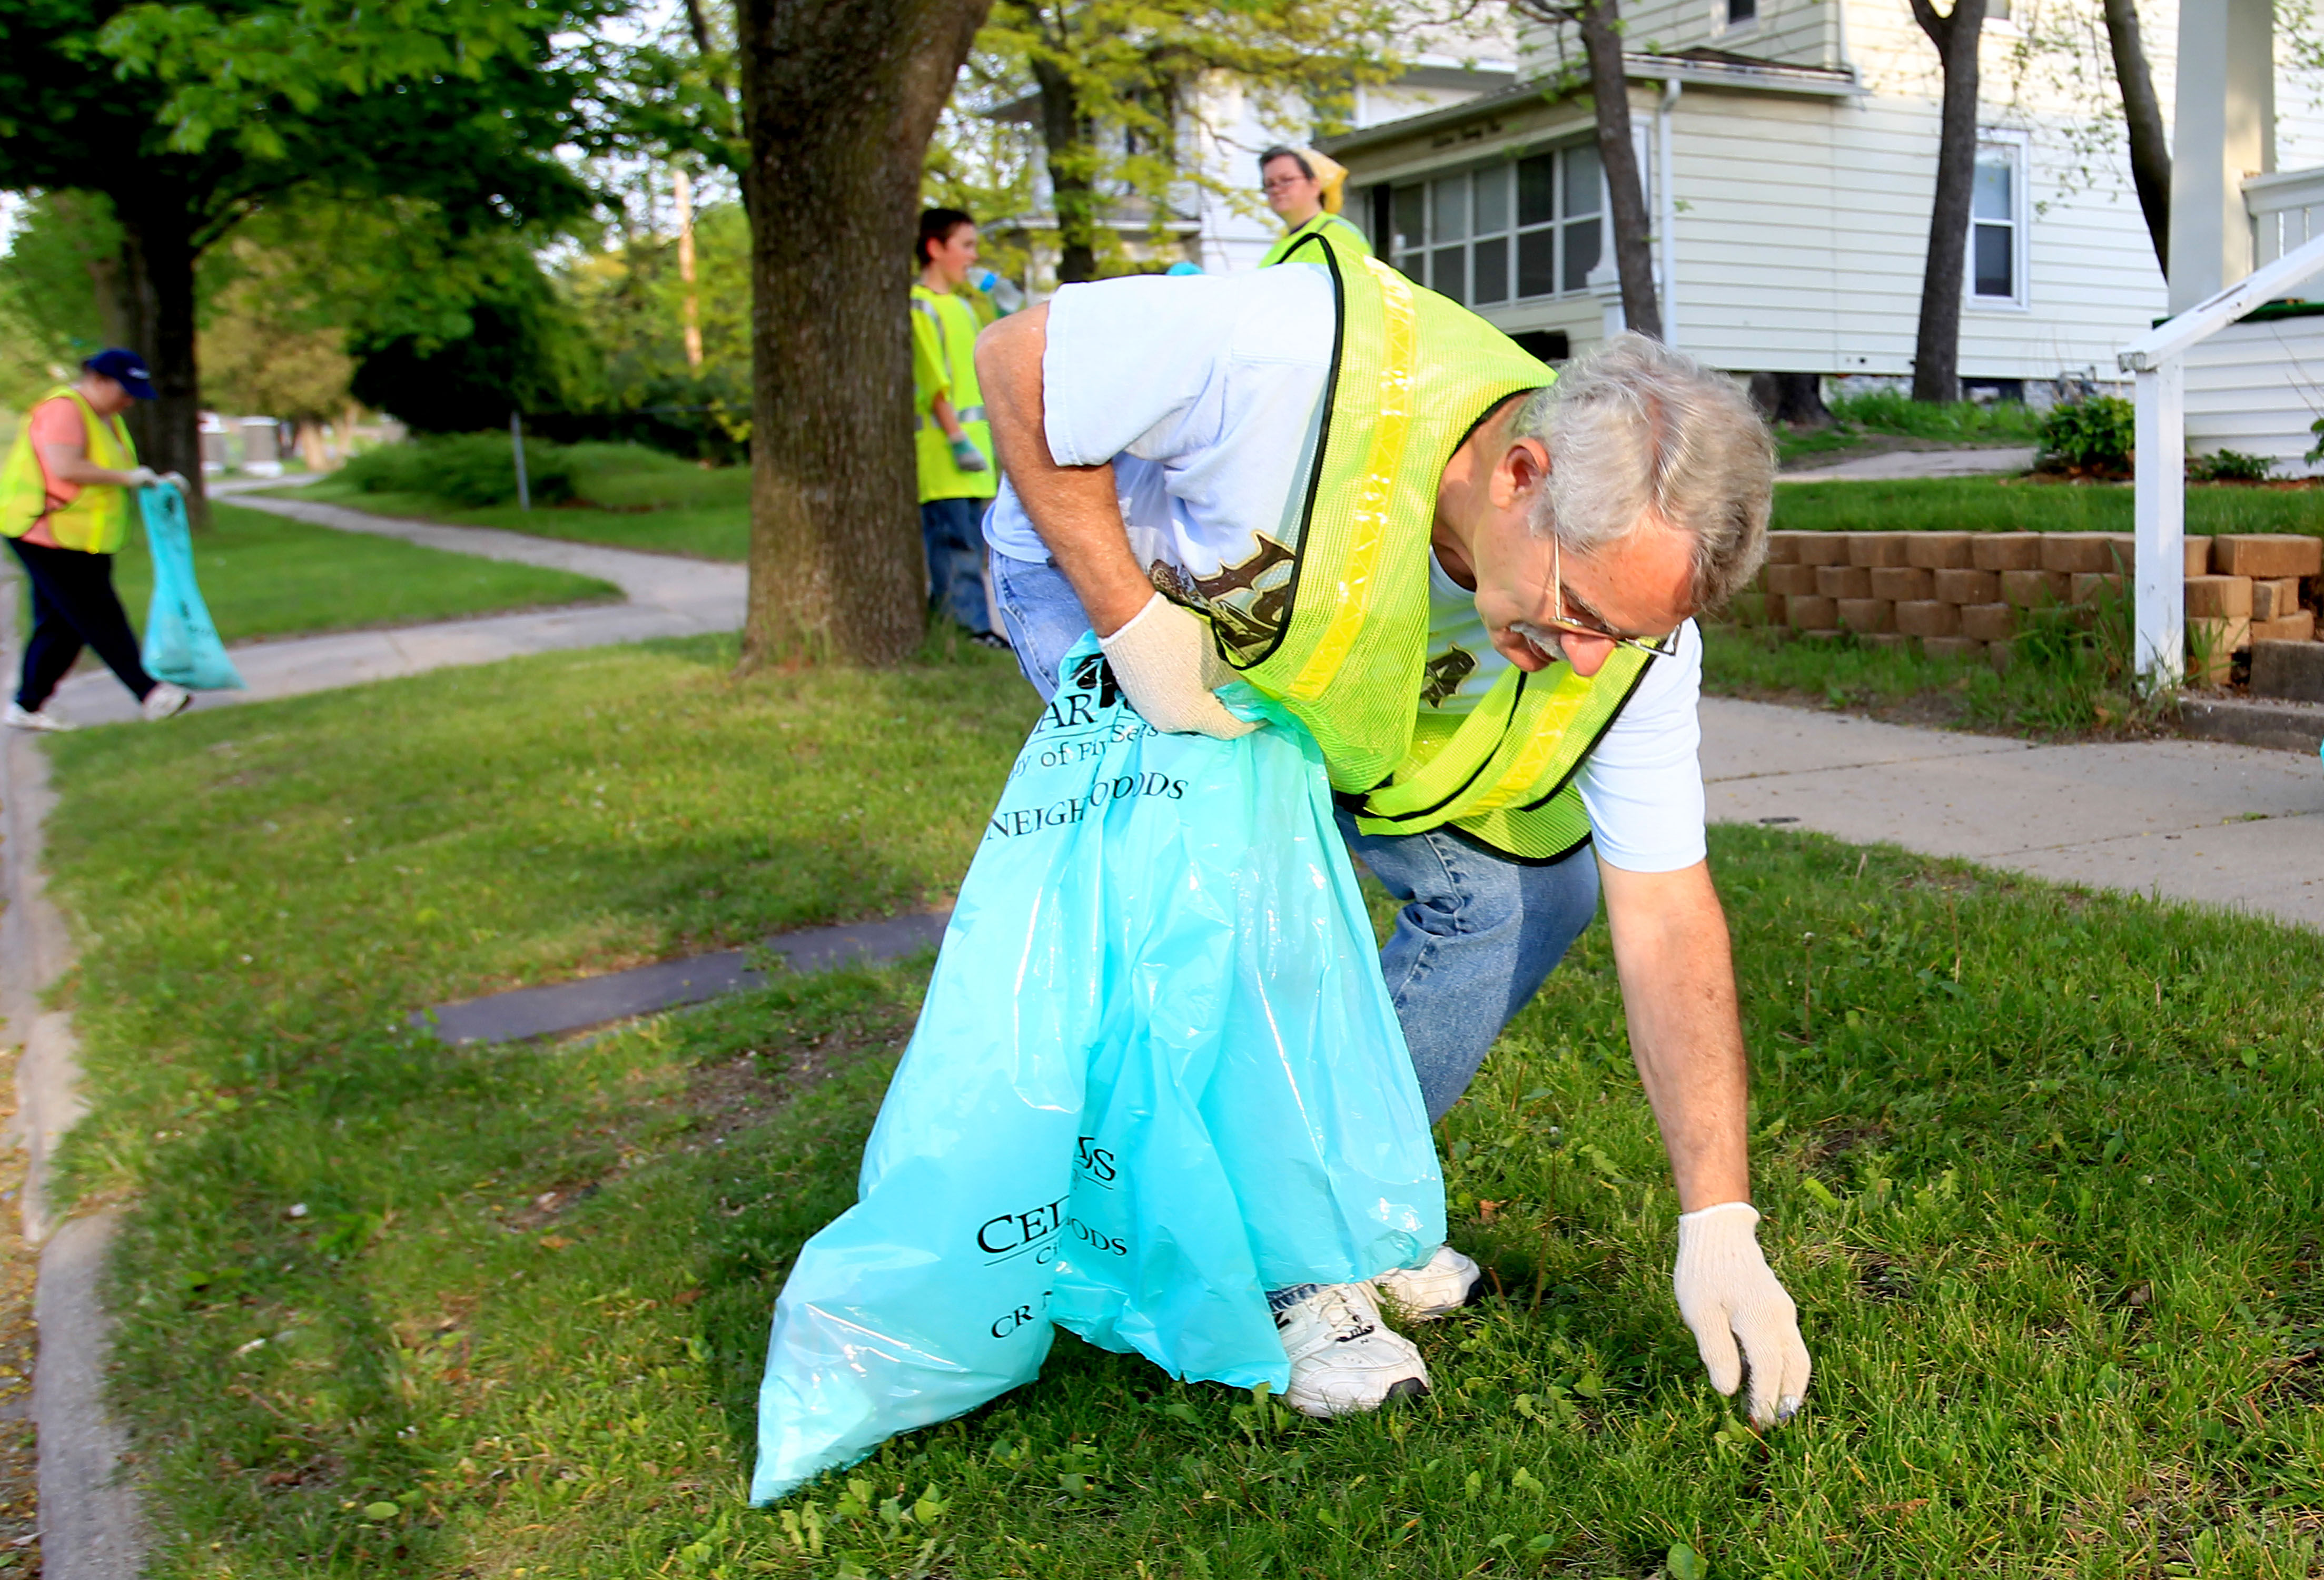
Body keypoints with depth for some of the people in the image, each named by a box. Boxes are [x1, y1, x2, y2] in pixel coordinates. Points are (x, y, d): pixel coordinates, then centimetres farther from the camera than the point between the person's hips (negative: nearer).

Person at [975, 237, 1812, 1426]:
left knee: (1528, 885, -7)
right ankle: (1281, 1267, -7)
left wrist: (1718, 1227, -22)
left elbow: (1666, 917, -21)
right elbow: (1019, 360, -28)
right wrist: (1132, 617, -34)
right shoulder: (1296, 360, -43)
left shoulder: (1628, 623, -26)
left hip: (1340, 684, 4)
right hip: (1091, 572, -4)